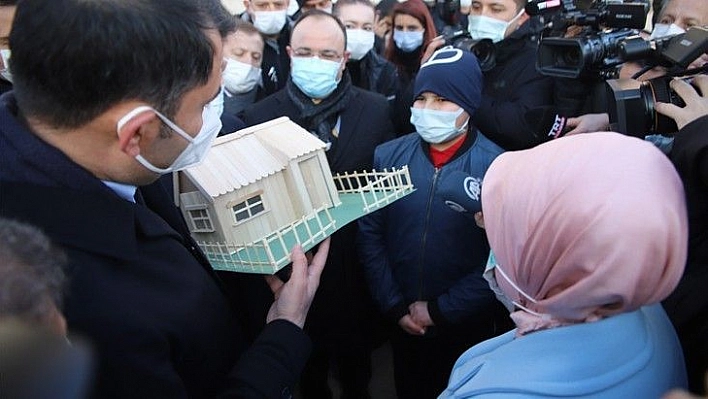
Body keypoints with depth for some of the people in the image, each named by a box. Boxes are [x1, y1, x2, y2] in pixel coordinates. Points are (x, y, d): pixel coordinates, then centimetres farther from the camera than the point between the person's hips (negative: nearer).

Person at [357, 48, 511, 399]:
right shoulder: (388, 157, -7)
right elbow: (369, 233, -5)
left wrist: (439, 310, -14)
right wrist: (394, 306, -8)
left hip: (468, 326, -2)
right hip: (402, 323, 3)